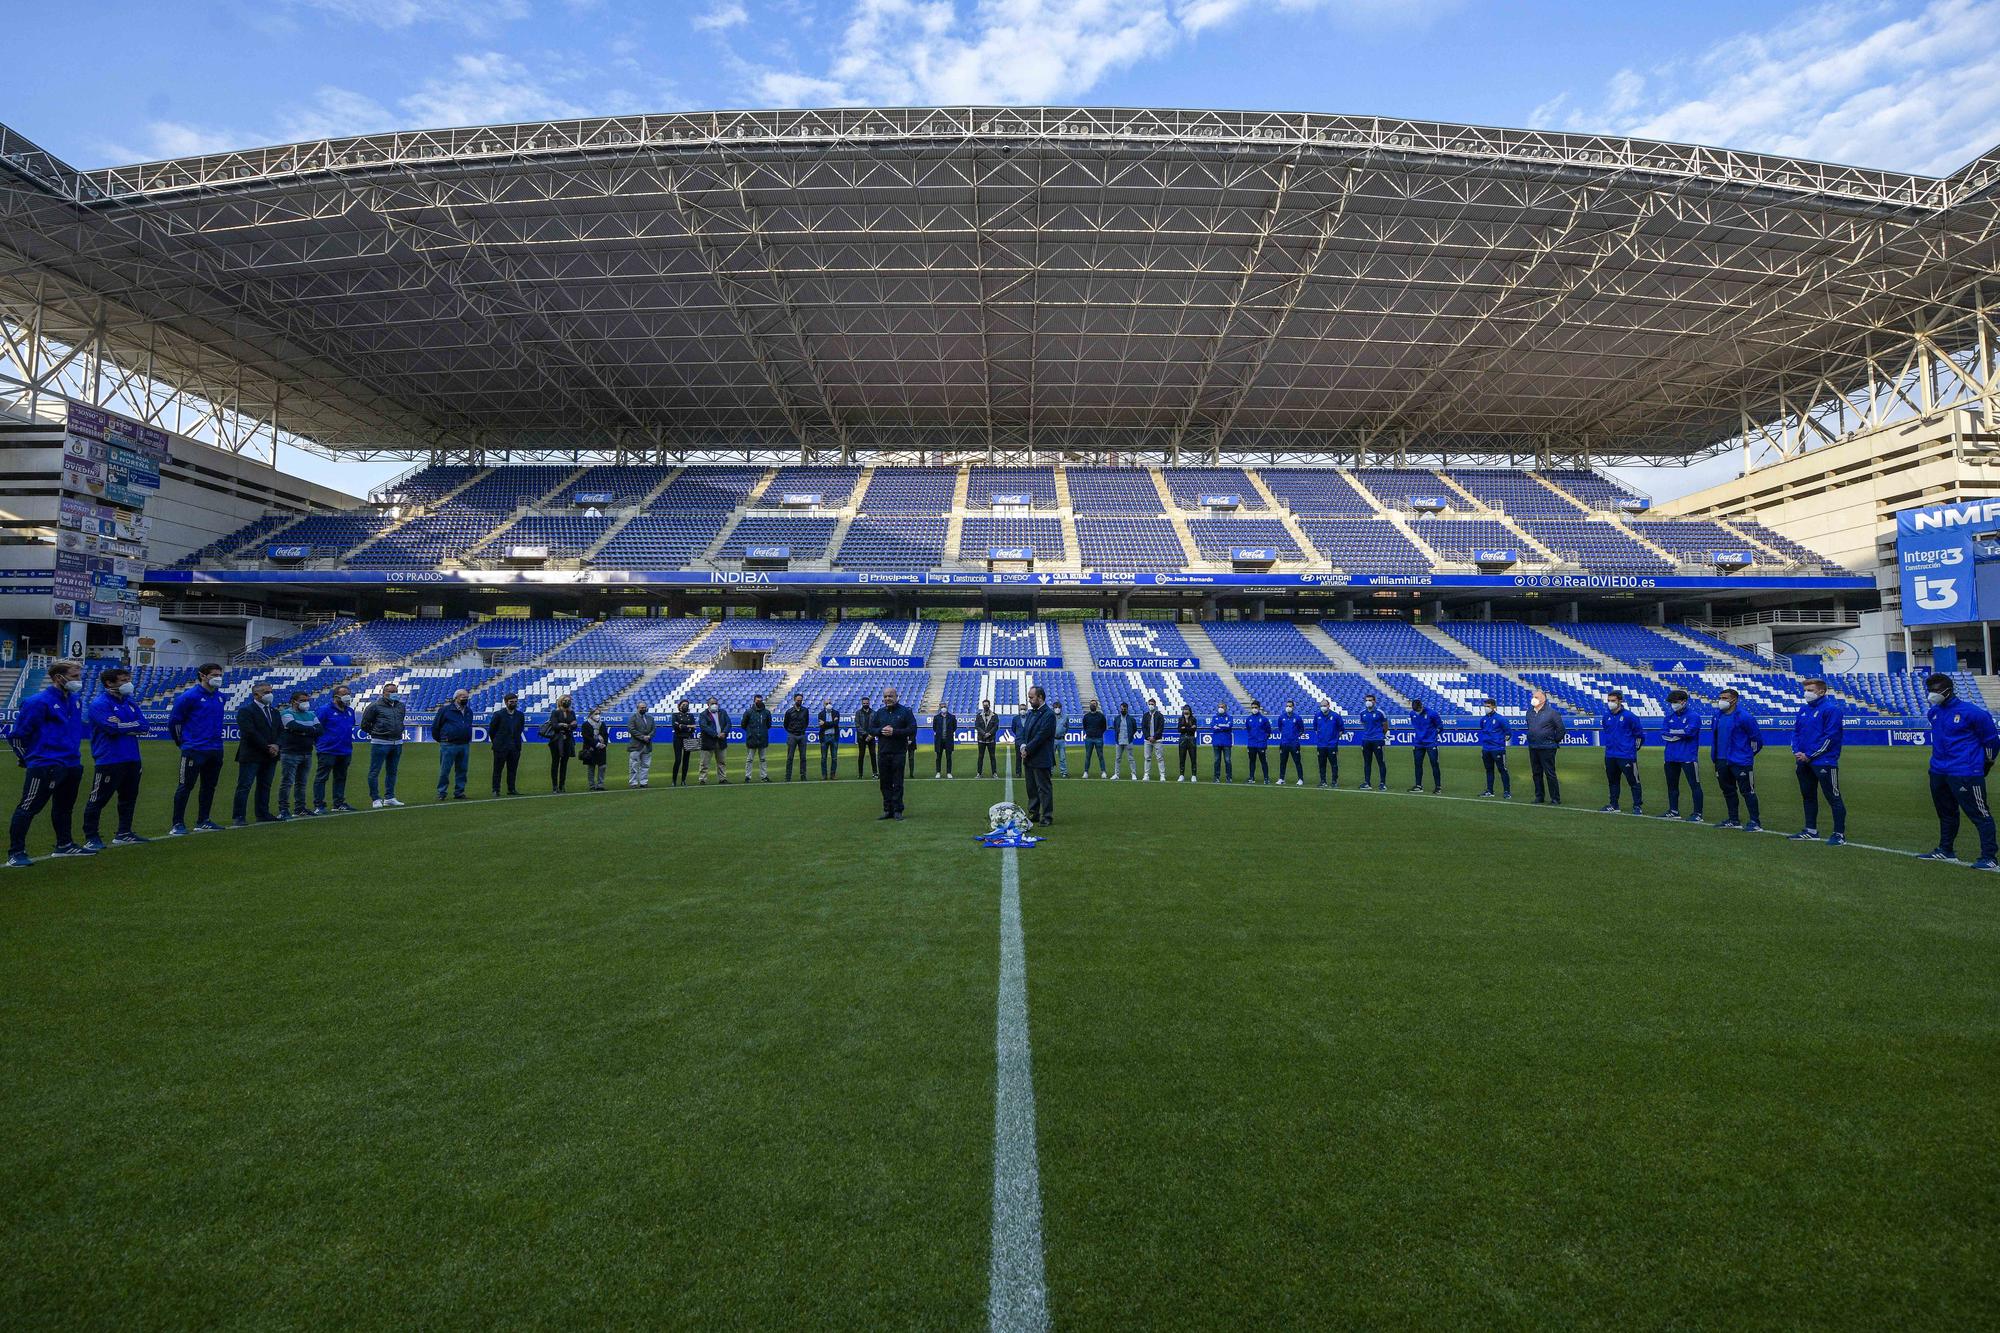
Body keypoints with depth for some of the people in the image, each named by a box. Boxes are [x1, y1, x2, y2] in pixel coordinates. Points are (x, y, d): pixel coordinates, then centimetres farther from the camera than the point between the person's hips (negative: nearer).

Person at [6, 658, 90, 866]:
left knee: (64, 806, 20)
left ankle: (64, 845, 32)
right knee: (29, 808, -4)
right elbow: (16, 735, -9)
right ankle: (15, 853, 2)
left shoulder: (76, 699, 9)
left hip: (72, 764, 8)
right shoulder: (39, 701, -14)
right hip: (45, 766, -8)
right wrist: (28, 759, 0)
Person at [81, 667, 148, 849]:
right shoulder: (99, 704, -10)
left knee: (129, 797, 15)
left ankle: (124, 834, 25)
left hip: (132, 759, 8)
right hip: (109, 760, -8)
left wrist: (122, 726, -11)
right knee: (98, 799, -1)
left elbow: (143, 725, 5)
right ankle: (91, 838, 7)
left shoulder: (129, 702, 13)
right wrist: (133, 726, -4)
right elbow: (113, 727, -21)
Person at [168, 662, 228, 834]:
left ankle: (203, 821, 21)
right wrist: (180, 742, 4)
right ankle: (178, 824, 4)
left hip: (215, 749, 7)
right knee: (185, 786, -2)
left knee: (209, 786, 12)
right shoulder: (189, 696, -10)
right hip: (194, 749, -7)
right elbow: (173, 720, -5)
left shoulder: (220, 696, 10)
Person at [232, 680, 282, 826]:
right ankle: (238, 817, -3)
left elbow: (281, 731, 13)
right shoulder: (245, 711, -6)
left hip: (270, 756, 7)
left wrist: (276, 745, -6)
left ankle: (263, 814, 16)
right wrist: (267, 748, -15)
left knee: (265, 786, 11)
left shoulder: (274, 711, 16)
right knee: (244, 786, -5)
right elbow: (250, 733, -15)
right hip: (251, 756, -7)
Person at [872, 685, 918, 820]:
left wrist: (894, 732, -15)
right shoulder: (879, 713, 12)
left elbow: (912, 729, -7)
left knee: (897, 783, -1)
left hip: (899, 753, -4)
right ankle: (887, 810, 13)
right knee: (885, 782, 6)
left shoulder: (905, 711, -1)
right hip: (883, 752, 4)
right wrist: (881, 731, -9)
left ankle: (897, 810, 4)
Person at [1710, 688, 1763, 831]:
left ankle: (1755, 822, 3)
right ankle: (1733, 821, 24)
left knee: (1747, 791, -3)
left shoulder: (1743, 717, -12)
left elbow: (1757, 738, -5)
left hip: (1740, 762, -7)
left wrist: (1749, 753, 5)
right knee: (1728, 791, 14)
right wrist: (1714, 755, 16)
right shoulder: (1718, 715, 8)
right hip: (1722, 761, 7)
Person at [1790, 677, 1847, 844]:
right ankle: (1811, 831, 24)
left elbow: (1830, 737, -16)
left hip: (1824, 763, -8)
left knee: (1834, 798, -3)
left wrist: (1809, 755, -16)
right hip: (1804, 762, 8)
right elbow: (1796, 731, 17)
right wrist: (1796, 751, 1)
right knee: (1808, 796, 15)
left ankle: (1839, 833, 3)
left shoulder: (1831, 709, -10)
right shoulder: (1804, 710, 14)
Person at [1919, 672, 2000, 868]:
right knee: (1946, 813, 19)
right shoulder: (1934, 712, 7)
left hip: (1965, 773, -8)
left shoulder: (1971, 712, -14)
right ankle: (1946, 850, 32)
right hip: (1938, 771, 8)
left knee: (1979, 814, -4)